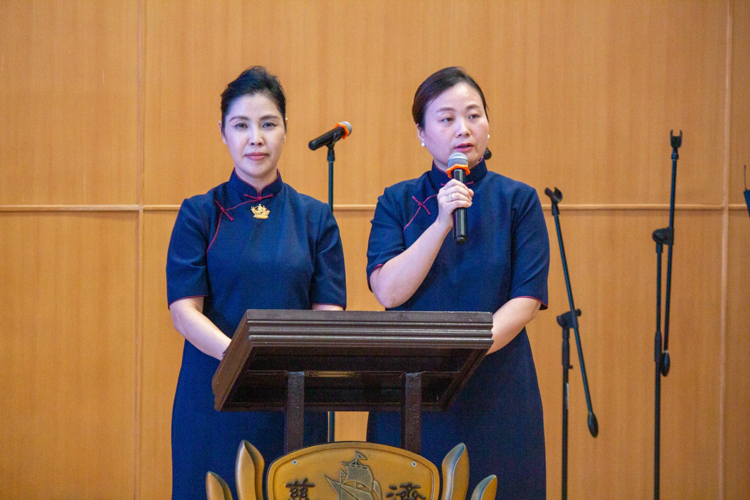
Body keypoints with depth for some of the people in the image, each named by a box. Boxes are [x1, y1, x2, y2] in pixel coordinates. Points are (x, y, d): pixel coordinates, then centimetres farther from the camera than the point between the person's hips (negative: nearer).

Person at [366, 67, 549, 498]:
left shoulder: (518, 200, 3)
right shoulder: (399, 202, 5)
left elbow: (527, 299, -5)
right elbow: (387, 291, -8)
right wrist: (442, 223, -16)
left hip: (496, 390, 0)